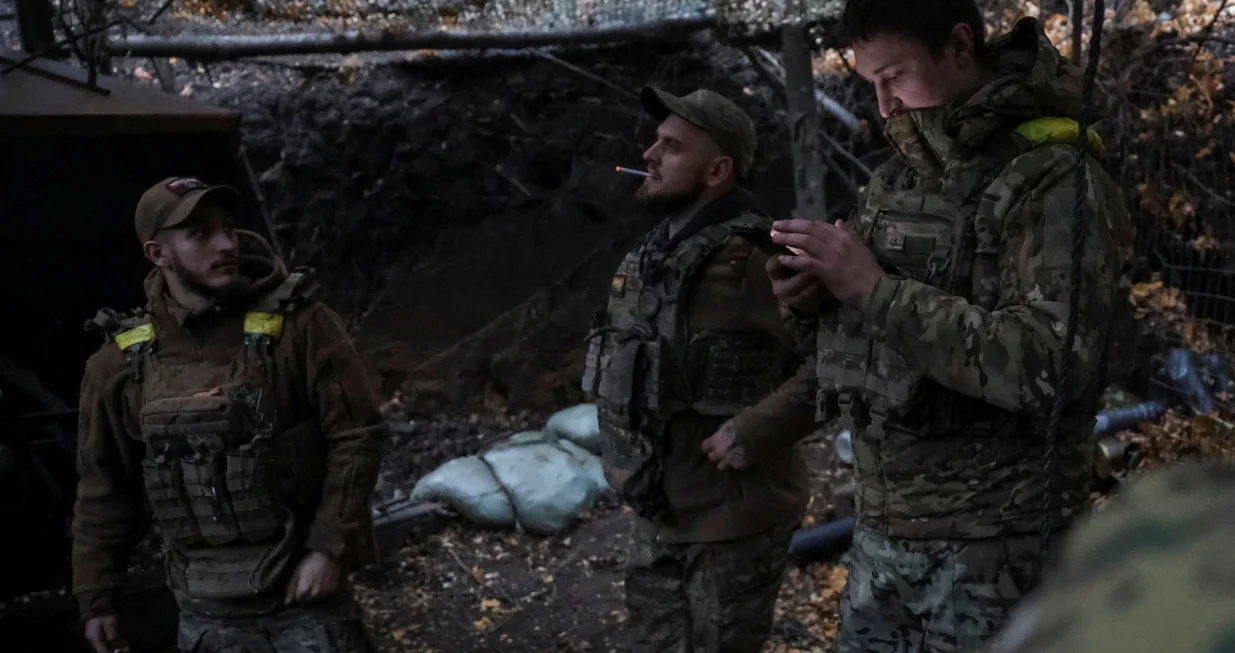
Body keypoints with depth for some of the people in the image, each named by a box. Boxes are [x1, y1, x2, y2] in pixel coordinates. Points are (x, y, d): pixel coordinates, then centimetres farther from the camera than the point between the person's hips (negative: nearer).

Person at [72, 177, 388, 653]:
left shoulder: (298, 323, -10)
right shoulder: (122, 363, -1)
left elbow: (357, 434, -7)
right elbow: (106, 487, 8)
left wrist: (330, 546, -12)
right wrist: (96, 598, 10)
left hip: (306, 594, -2)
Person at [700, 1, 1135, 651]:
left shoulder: (1057, 181, -13)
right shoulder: (897, 176, 9)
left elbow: (1049, 367, -25)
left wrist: (875, 290, -23)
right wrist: (810, 297, -4)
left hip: (988, 546, -6)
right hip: (881, 525, 7)